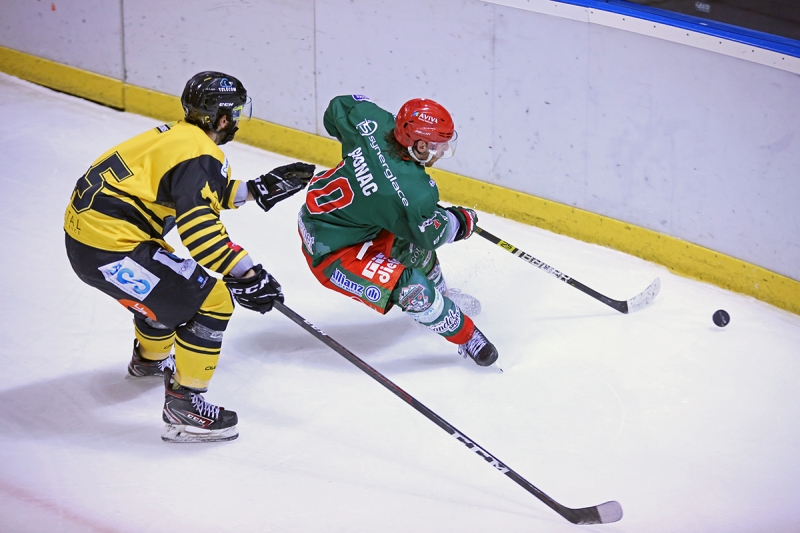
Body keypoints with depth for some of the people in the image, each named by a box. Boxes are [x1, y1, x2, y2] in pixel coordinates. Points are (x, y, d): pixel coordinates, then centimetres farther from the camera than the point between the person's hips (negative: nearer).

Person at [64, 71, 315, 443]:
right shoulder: (197, 154, -15)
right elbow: (198, 225, -28)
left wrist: (259, 189, 21)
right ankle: (183, 406, -4)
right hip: (109, 251, -11)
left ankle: (150, 359, 58)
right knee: (211, 301, -8)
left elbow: (203, 194, 26)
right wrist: (246, 274, -32)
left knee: (167, 283, 34)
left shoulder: (175, 135, 15)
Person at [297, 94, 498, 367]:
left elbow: (339, 107, 3)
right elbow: (431, 234, -13)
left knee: (410, 236, 18)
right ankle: (466, 337, 7)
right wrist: (463, 221, 6)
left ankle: (440, 293, 42)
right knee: (413, 288, -16)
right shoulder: (414, 195, -33)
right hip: (331, 250, -9)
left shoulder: (376, 122, -18)